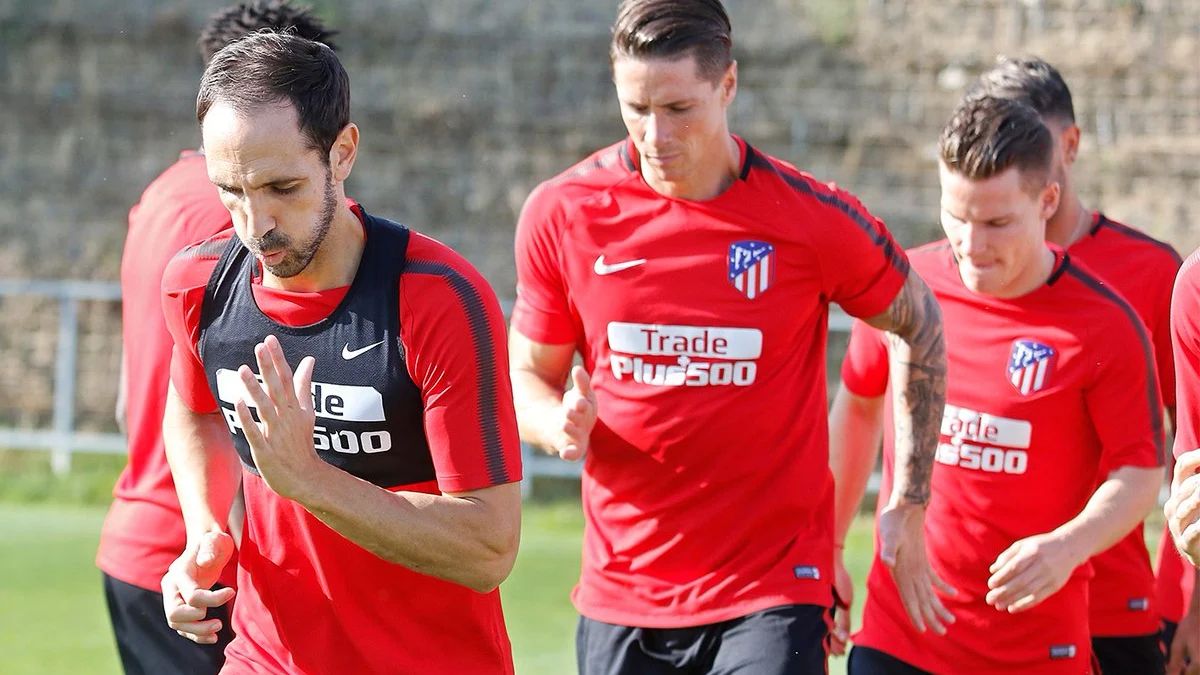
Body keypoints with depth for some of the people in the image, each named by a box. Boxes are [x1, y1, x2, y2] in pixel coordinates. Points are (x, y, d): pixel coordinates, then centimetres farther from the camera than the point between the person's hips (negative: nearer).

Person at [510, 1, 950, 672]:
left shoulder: (814, 218, -7)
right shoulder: (562, 213, -2)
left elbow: (921, 326, 10)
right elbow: (530, 374, 11)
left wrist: (909, 507, 8)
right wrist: (560, 425, -13)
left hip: (772, 596, -3)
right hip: (620, 592, 3)